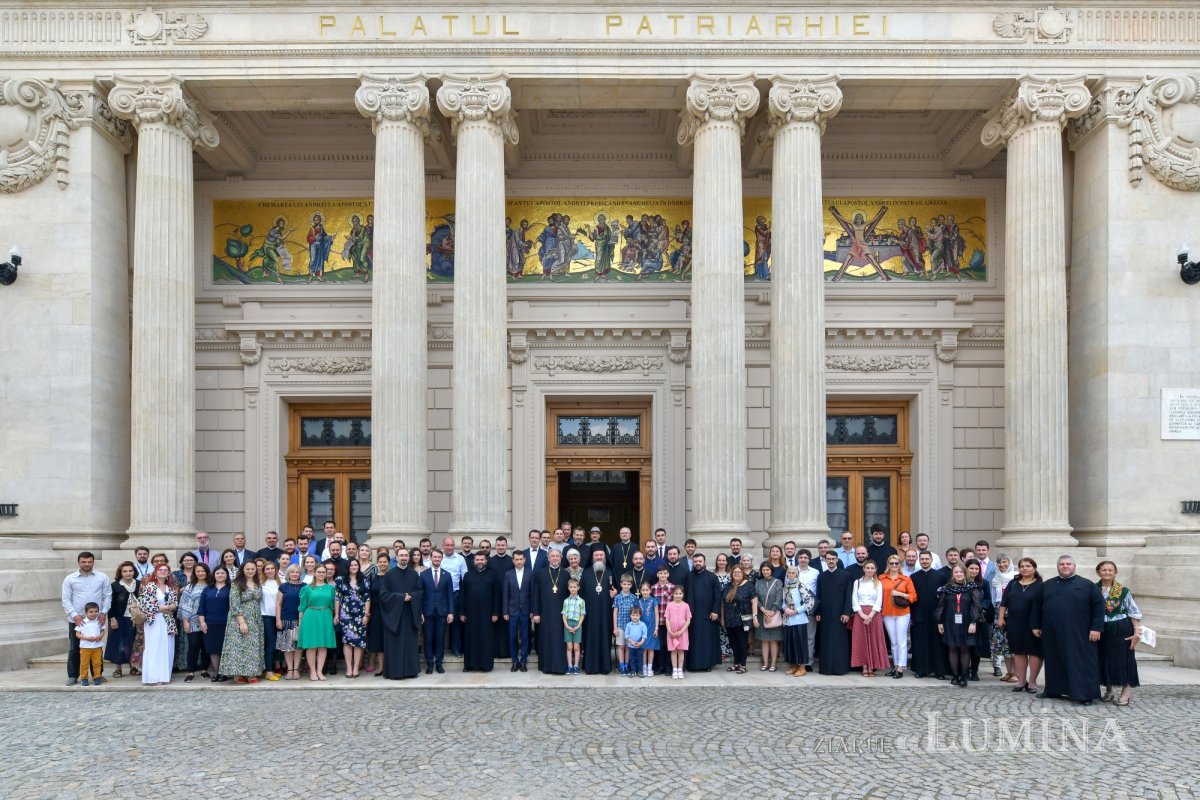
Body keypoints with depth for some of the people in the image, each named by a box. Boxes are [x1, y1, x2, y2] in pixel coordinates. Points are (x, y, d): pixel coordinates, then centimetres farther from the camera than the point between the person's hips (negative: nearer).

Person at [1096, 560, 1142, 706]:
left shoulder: (1124, 591, -4)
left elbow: (1134, 613, -2)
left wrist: (1137, 632, -9)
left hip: (1121, 631, -3)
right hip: (1102, 631, 3)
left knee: (1123, 659, -2)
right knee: (1105, 660, 8)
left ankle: (1125, 693, 5)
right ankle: (1108, 691, 22)